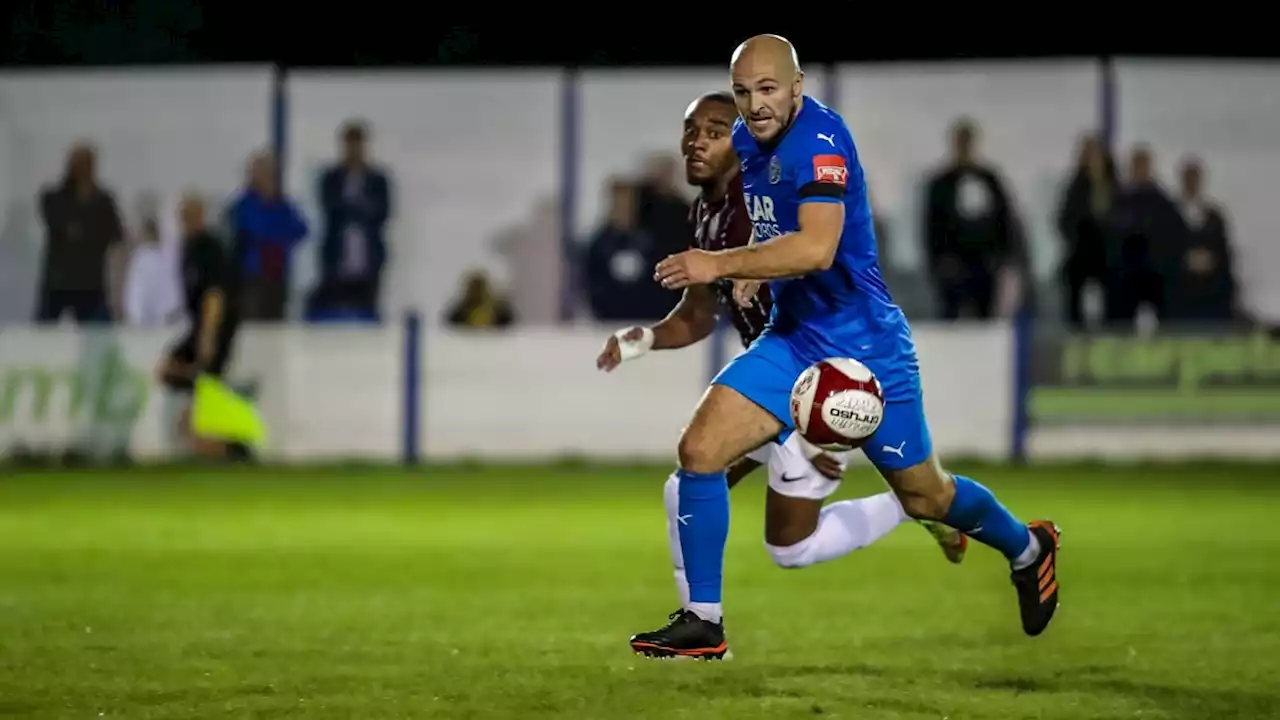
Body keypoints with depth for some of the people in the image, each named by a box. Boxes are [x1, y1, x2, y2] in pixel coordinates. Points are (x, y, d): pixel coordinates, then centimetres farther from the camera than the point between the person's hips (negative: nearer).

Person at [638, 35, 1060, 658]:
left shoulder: (819, 139, -22)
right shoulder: (746, 138, 4)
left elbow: (817, 248, -36)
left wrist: (721, 266, -34)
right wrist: (754, 270, 10)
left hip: (864, 344, -7)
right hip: (791, 339, 7)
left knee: (923, 496, 9)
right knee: (699, 449, -11)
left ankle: (1028, 548, 39)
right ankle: (703, 621, -3)